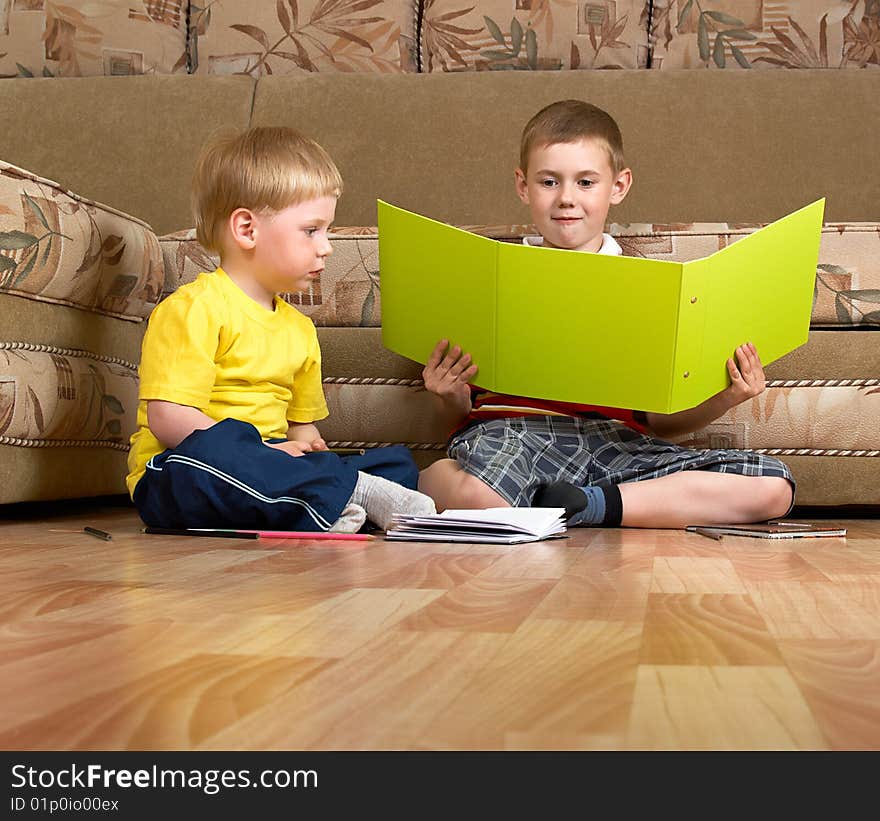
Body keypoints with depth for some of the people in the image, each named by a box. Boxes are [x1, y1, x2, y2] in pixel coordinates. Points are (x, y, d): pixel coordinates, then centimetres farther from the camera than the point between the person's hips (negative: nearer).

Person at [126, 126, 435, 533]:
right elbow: (167, 417, -18)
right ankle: (355, 492, -29)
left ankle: (330, 507, -32)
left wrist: (312, 451, 0)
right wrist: (265, 453, -22)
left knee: (398, 464, -3)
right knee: (217, 446, -42)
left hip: (260, 469, 8)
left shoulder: (299, 328, 19)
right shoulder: (194, 309, -9)